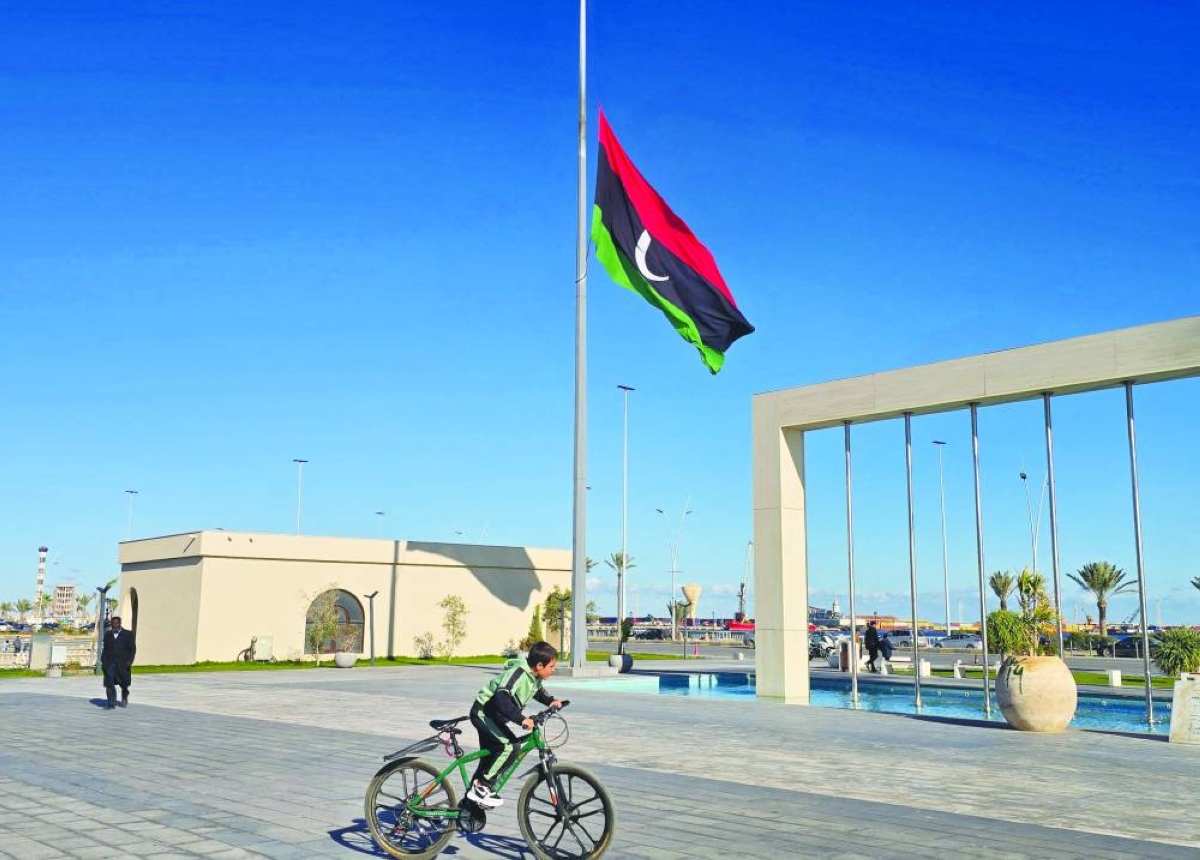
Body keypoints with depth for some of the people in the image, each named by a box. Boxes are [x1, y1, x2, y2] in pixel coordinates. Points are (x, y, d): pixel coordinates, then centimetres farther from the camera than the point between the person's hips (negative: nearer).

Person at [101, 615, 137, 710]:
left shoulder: (128, 634, 2)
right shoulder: (108, 635, 12)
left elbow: (133, 648, 0)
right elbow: (105, 649, 16)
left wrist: (129, 661, -11)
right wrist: (103, 661, 8)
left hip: (122, 663, -2)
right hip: (110, 663, 2)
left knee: (124, 683, 7)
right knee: (109, 683, -10)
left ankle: (124, 698, 34)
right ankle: (111, 704, -9)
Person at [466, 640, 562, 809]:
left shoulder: (535, 677, 0)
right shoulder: (518, 673, -29)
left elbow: (539, 692, 22)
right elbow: (501, 698, -42)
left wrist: (551, 701, 4)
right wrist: (521, 719, -46)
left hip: (495, 716, 10)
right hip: (482, 712, -10)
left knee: (489, 759, 13)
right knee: (510, 746, -24)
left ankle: (469, 803, 23)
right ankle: (481, 786, -14)